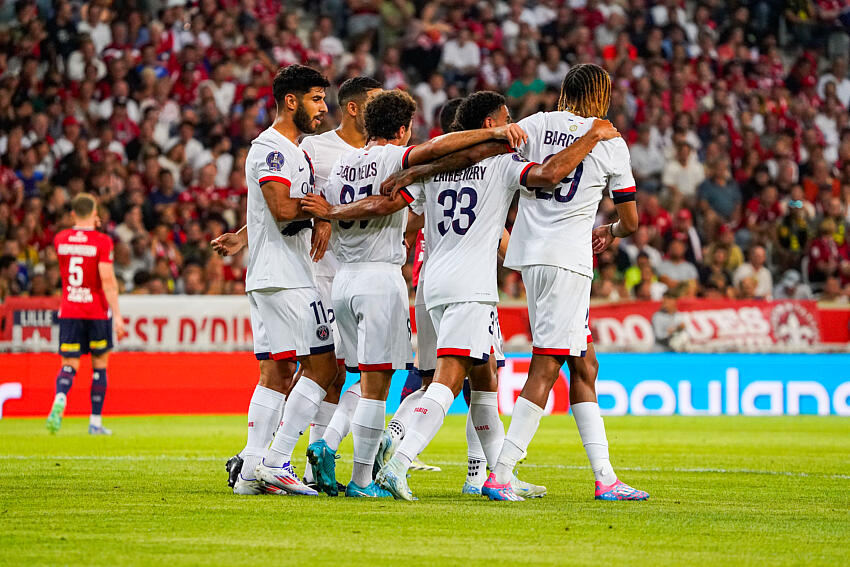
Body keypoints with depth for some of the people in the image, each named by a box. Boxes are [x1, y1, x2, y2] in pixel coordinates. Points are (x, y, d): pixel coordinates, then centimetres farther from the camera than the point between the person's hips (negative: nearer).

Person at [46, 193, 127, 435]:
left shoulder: (60, 240, 3)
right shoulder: (102, 241, -10)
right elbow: (107, 280, -15)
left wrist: (87, 228, 24)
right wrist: (117, 315, -15)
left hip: (68, 312, 2)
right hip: (97, 311, -2)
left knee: (69, 365, 0)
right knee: (100, 365, 12)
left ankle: (60, 400, -32)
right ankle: (96, 422, 12)